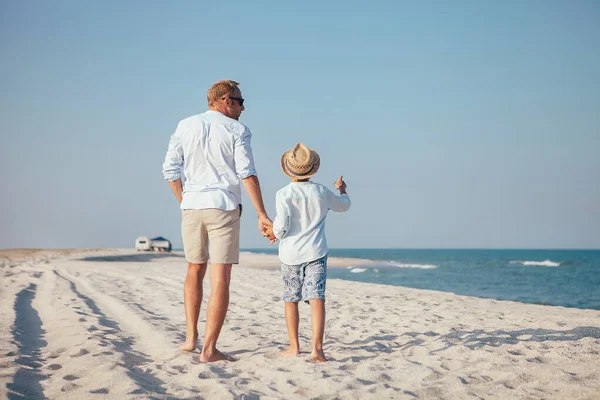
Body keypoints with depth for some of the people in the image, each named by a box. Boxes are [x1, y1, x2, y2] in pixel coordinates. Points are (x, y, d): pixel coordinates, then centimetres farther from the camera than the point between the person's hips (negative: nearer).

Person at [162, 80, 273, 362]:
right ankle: (209, 349, -5)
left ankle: (191, 337, 20)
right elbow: (247, 174, -10)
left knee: (195, 270, 21)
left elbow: (170, 170, 7)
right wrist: (262, 216, -10)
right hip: (223, 207, -4)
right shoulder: (236, 130, -2)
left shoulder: (185, 126, 9)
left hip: (192, 205, 4)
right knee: (220, 278, -3)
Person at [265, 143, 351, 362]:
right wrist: (342, 189, 42)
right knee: (316, 298, -7)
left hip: (290, 255, -1)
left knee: (290, 299, 13)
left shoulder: (283, 194, -8)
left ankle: (294, 346, 18)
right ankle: (317, 347, -20)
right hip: (315, 253, 1)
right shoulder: (321, 192, 3)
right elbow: (344, 205, 22)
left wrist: (273, 232, 8)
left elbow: (281, 225, -15)